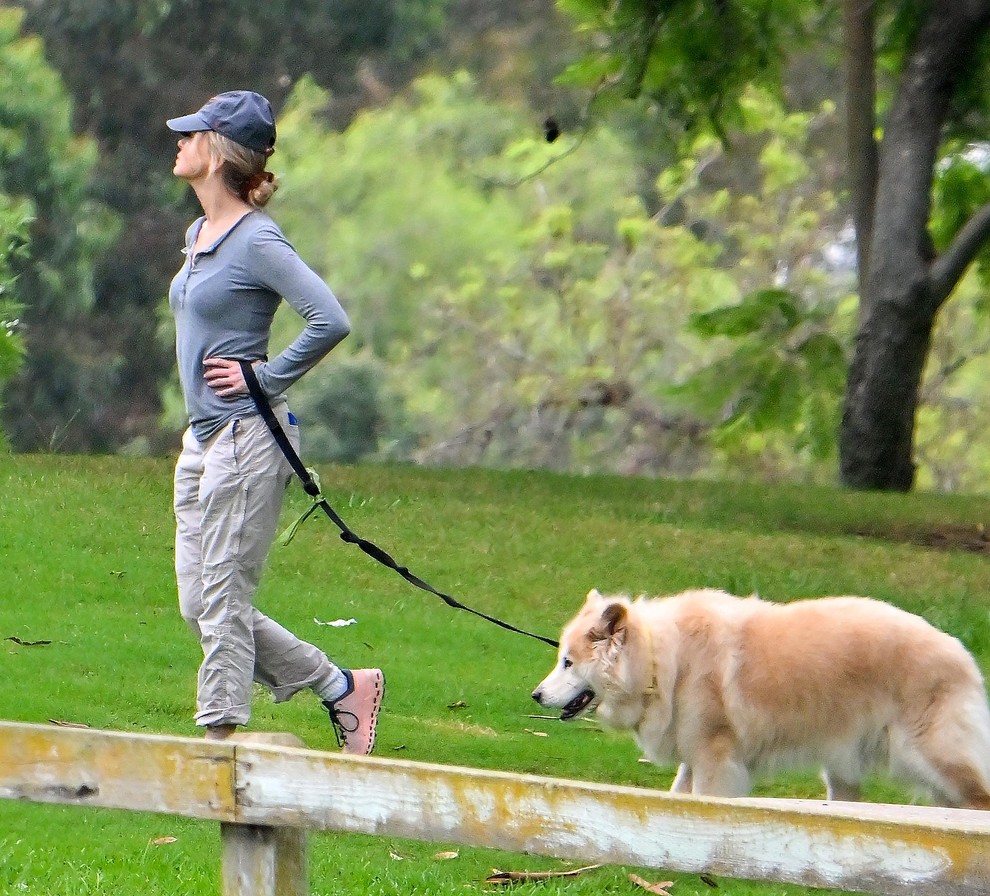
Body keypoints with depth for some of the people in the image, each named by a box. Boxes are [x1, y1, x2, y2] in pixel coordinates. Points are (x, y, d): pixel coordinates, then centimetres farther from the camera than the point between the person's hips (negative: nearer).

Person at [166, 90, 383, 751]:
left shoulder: (256, 241, -14)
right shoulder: (199, 234, 13)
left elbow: (330, 321, -22)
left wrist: (264, 376, -15)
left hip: (247, 439, -9)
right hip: (202, 436, 9)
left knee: (220, 600, -5)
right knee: (200, 603, 8)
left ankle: (221, 738, 3)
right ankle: (343, 687, 17)